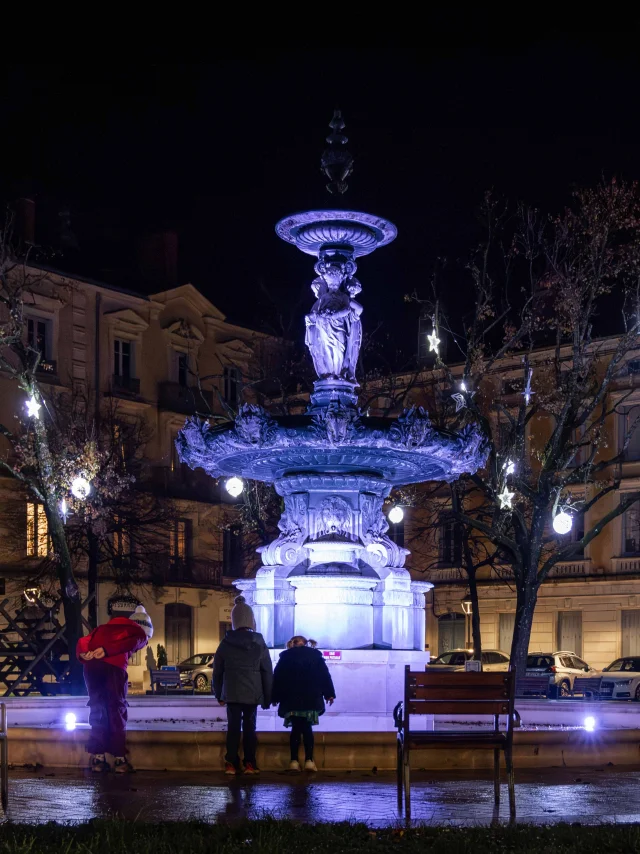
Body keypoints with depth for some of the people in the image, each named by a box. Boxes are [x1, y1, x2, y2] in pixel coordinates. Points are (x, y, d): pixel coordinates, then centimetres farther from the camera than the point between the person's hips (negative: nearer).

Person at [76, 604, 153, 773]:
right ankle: (120, 759, 6)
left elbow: (83, 641, 19)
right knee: (117, 710, 6)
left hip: (90, 664, 4)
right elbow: (131, 643, -4)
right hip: (114, 664, -4)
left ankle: (98, 758, 12)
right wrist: (107, 651, -14)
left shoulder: (106, 627, 36)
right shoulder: (140, 633, 21)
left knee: (97, 710, 14)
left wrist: (83, 654, 0)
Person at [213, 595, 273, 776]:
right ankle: (250, 764, 4)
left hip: (232, 693, 0)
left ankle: (231, 764, 0)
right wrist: (268, 697, 7)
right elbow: (267, 672, 0)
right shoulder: (259, 643, -2)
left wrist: (219, 694, 16)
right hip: (252, 693, 0)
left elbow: (217, 671, 6)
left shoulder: (226, 643, 0)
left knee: (233, 727, 5)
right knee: (249, 727, 7)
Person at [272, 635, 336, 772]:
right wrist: (329, 694, 5)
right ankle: (309, 760, -6)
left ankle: (294, 761, -4)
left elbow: (277, 678, 7)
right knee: (307, 728, 4)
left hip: (291, 699, 0)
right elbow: (325, 676, 4)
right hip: (311, 699, 0)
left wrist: (275, 697, 10)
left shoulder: (285, 656, 10)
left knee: (296, 728, 4)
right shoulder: (315, 655, 10)